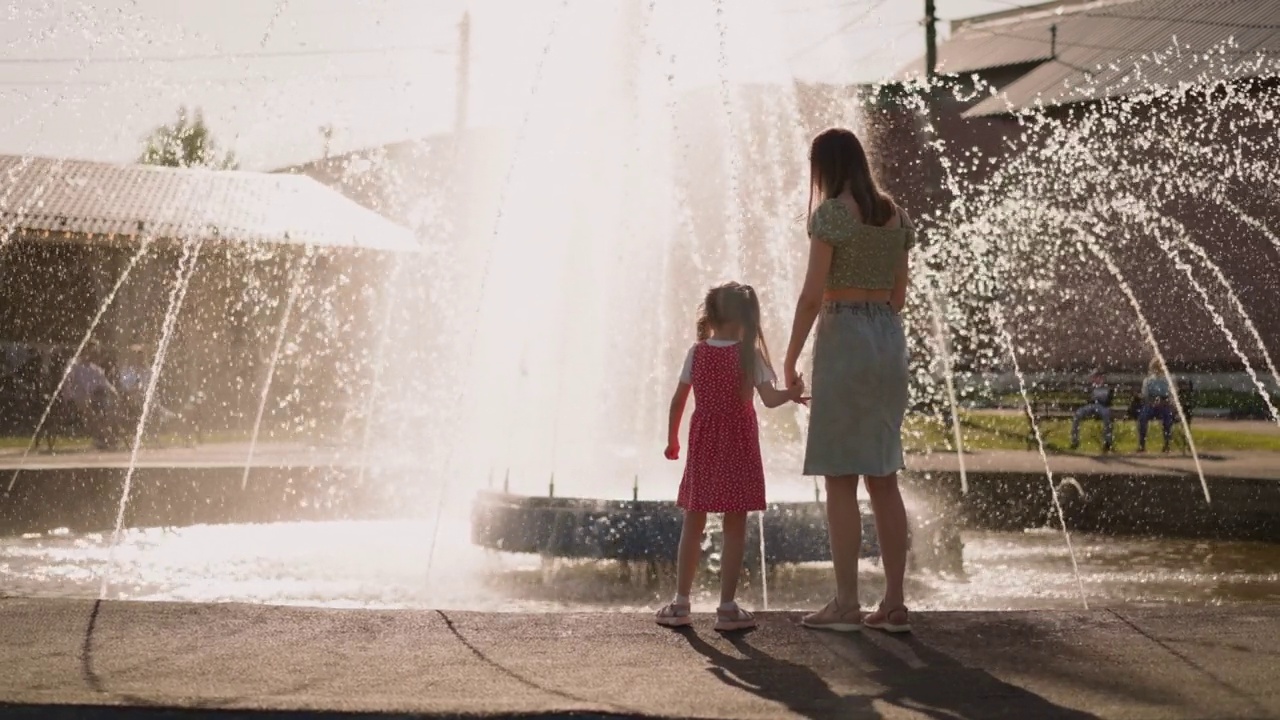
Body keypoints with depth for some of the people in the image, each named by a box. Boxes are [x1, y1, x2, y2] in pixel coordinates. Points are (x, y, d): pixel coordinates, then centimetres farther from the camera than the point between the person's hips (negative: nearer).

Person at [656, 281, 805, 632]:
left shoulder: (696, 353, 0)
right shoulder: (749, 355, -8)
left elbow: (677, 401, 3)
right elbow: (769, 399, -18)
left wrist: (672, 439, 14)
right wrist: (792, 393, -2)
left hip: (703, 445, 3)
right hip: (738, 447, -3)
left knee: (693, 524, 11)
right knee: (735, 528, 2)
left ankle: (681, 602, 14)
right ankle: (727, 607, 2)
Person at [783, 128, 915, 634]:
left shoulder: (830, 213, -10)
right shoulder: (895, 215, 11)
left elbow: (813, 293, -14)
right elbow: (898, 294, 15)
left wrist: (790, 358, -7)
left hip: (842, 338, -7)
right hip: (890, 340, 7)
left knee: (840, 478, -3)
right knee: (884, 477, 9)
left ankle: (846, 603, -2)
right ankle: (894, 603, 9)